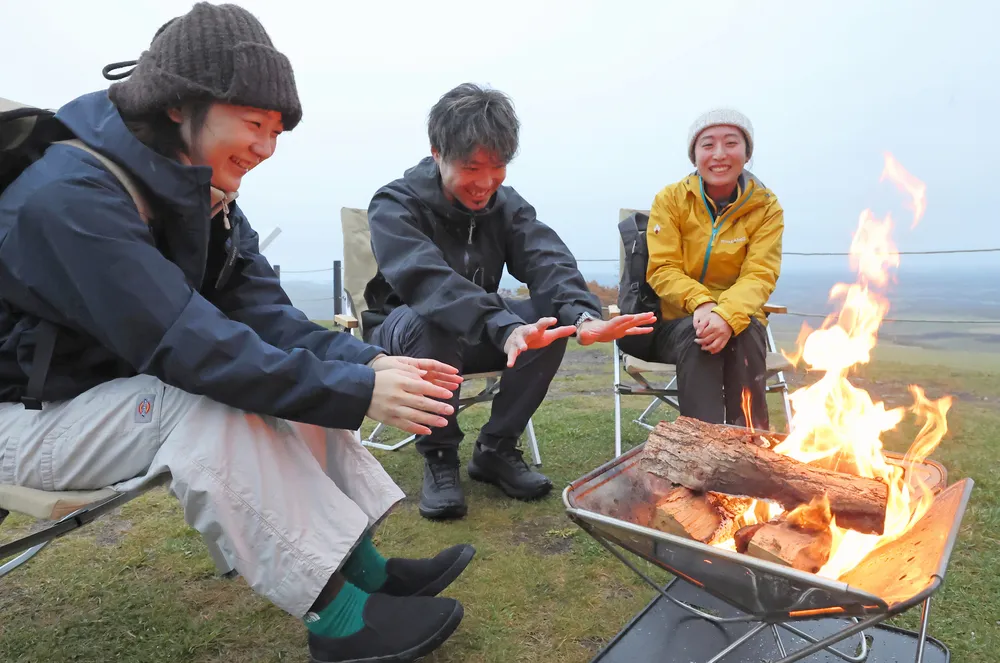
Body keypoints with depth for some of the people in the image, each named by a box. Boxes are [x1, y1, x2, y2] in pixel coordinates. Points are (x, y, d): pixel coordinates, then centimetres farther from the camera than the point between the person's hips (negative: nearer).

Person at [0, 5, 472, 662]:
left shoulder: (204, 194, -2)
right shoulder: (71, 196, -28)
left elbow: (263, 313, -9)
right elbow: (188, 344, -36)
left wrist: (365, 360, -26)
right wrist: (356, 391, -37)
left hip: (130, 387, 8)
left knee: (298, 383, -10)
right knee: (213, 407, -32)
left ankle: (365, 566, -10)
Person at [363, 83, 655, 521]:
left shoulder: (507, 203, -3)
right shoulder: (394, 205, -19)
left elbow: (546, 259, -19)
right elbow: (428, 280, -38)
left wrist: (582, 316, -42)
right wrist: (505, 329, -55)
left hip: (481, 334, 5)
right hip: (402, 333, -4)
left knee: (555, 314, -21)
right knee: (432, 322, -38)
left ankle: (496, 449, -7)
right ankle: (439, 459, -15)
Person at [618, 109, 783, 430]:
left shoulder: (766, 207, -1)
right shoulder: (670, 199, -3)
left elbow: (759, 275, -12)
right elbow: (662, 269, -10)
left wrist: (728, 316, -34)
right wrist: (701, 303, -31)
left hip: (736, 321, 1)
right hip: (676, 322, -1)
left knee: (748, 332, -32)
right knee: (696, 335, -33)